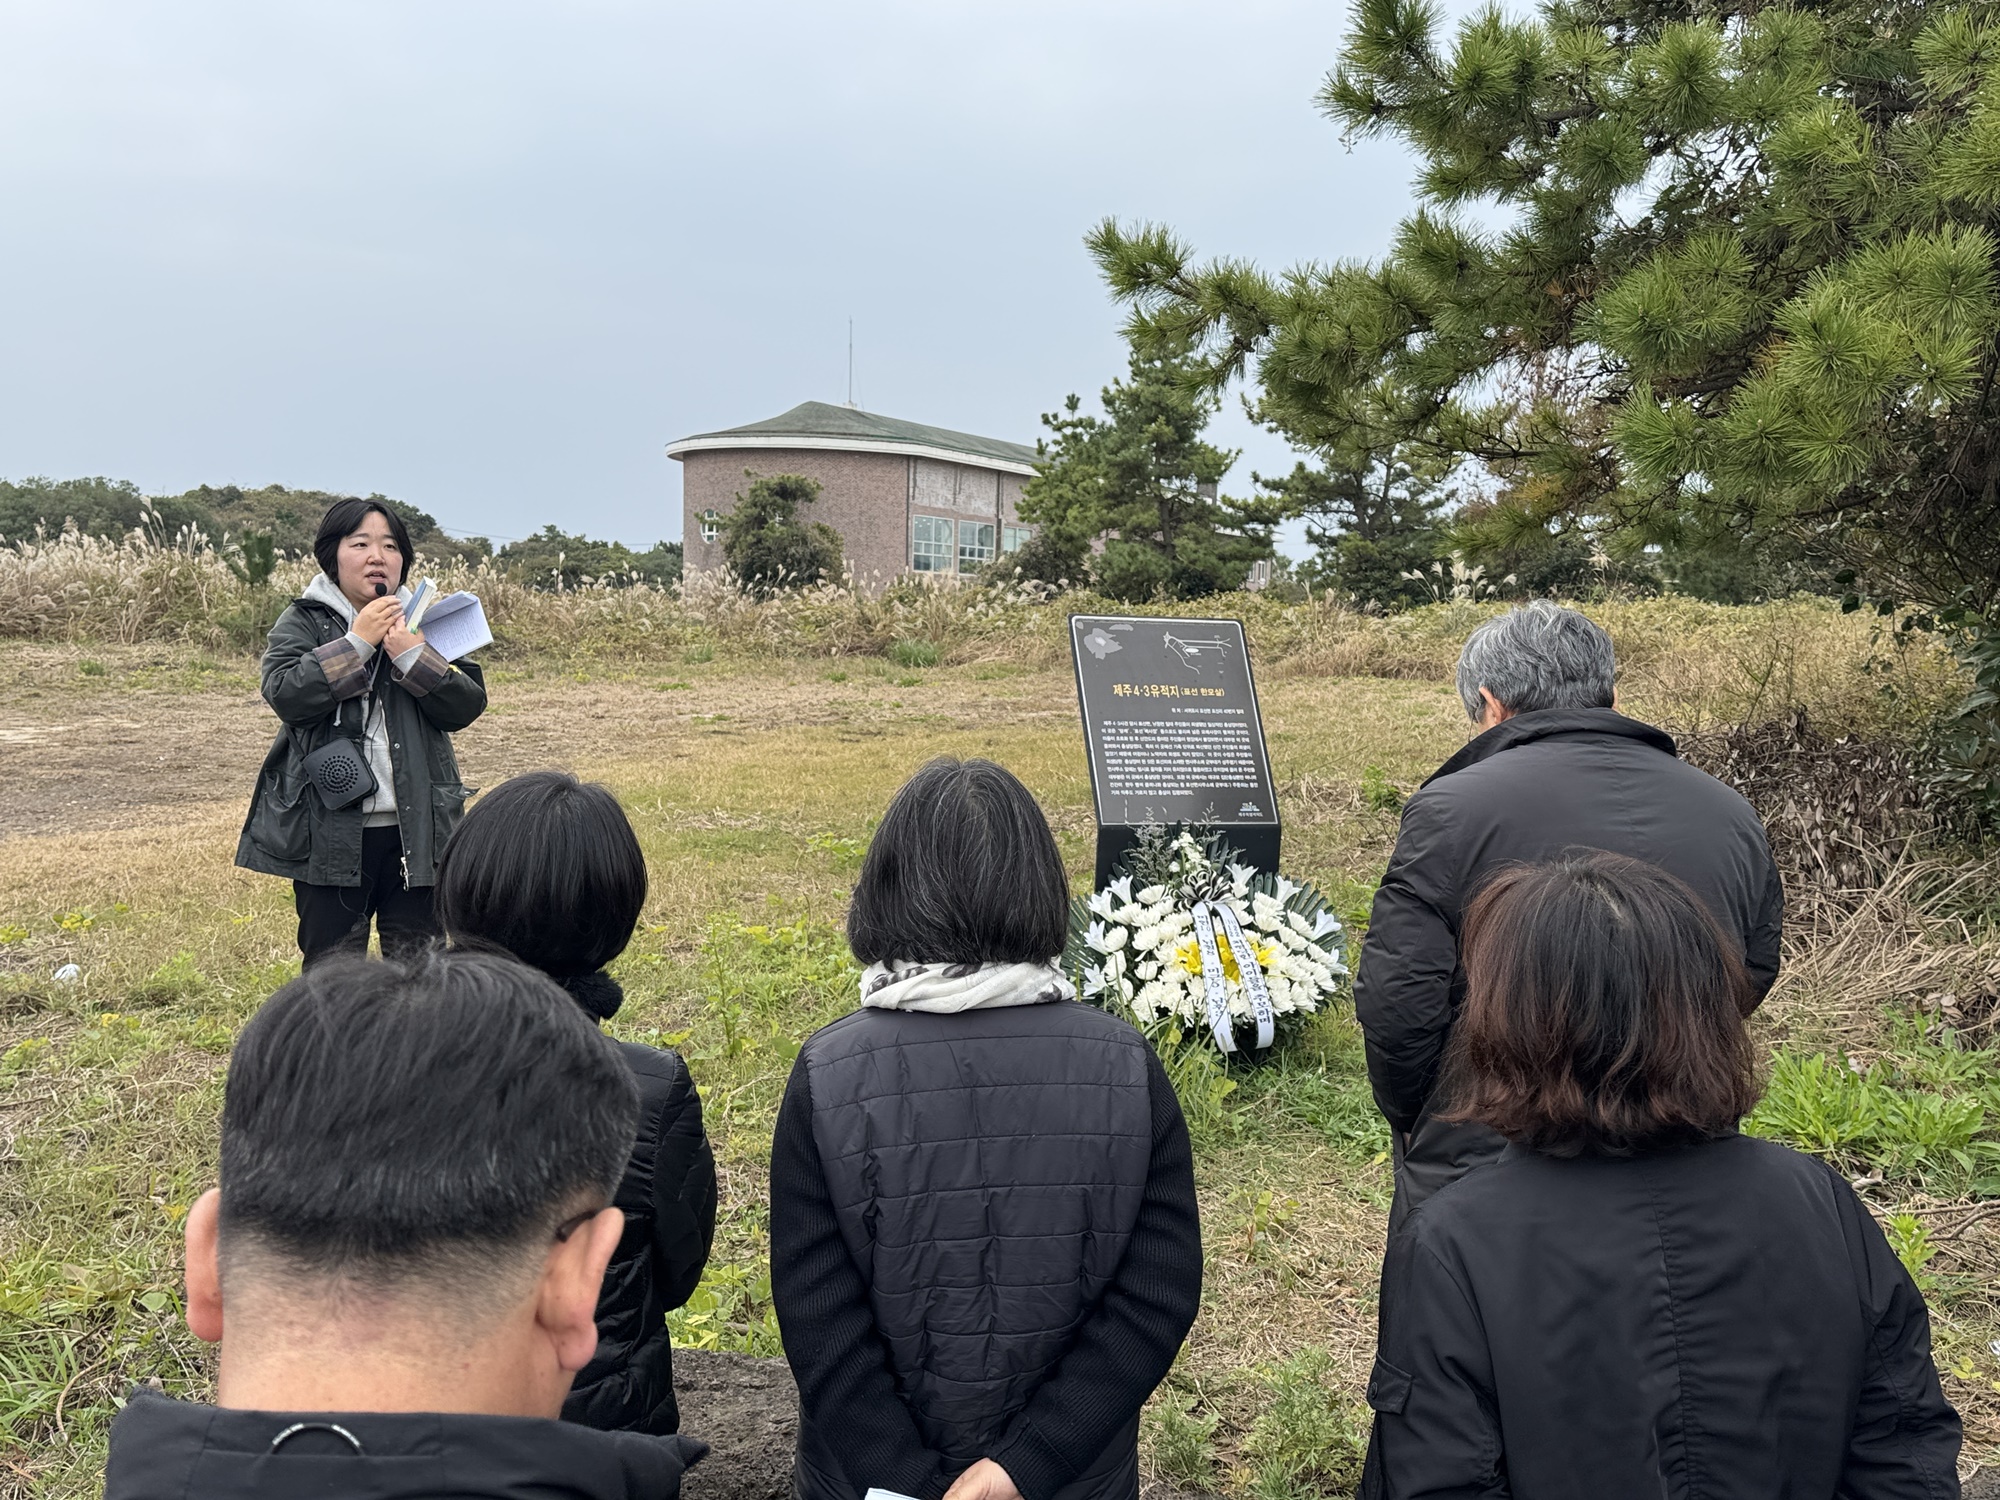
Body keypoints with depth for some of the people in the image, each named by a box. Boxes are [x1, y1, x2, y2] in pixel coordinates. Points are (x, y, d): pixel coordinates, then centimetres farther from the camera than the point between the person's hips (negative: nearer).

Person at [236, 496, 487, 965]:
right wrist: (358, 642, -17)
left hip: (415, 829, 3)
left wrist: (411, 655, -14)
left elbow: (468, 706, 0)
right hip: (329, 830, -2)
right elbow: (284, 694, -14)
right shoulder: (302, 622, 4)